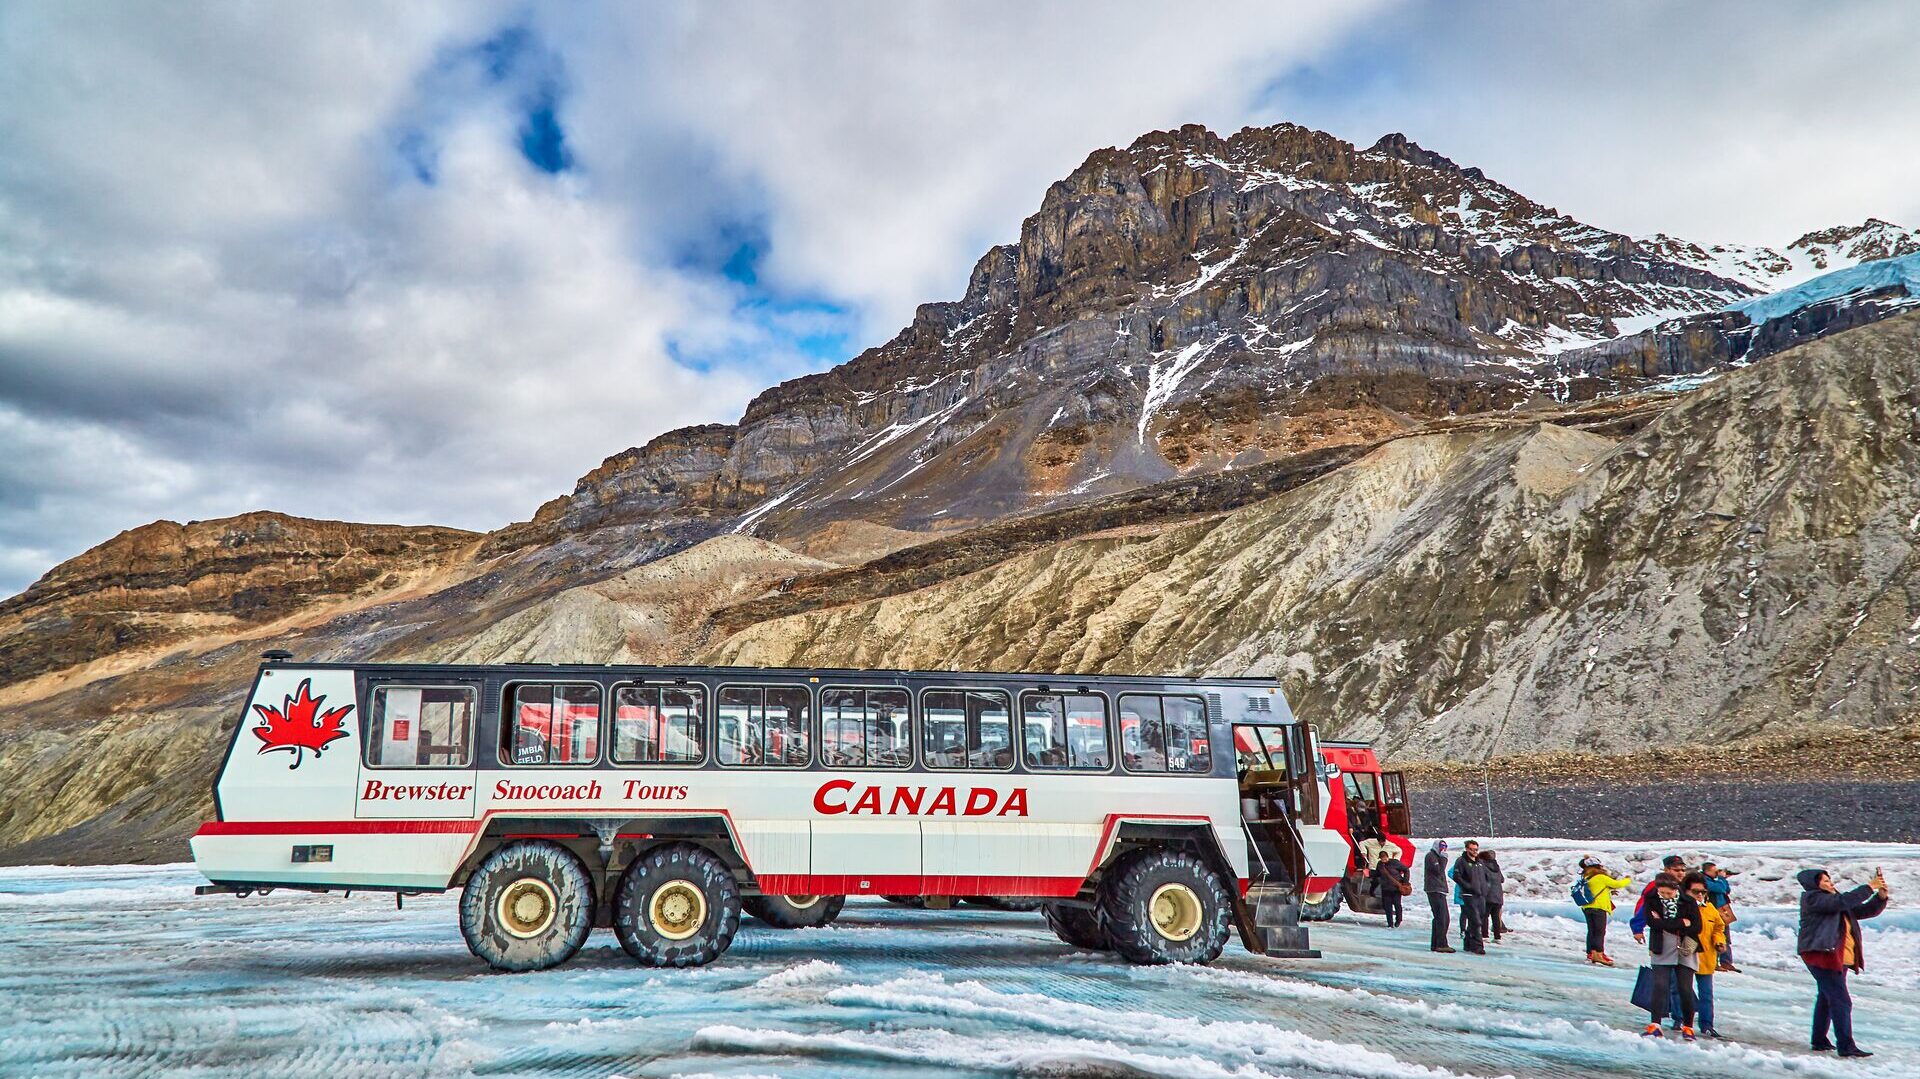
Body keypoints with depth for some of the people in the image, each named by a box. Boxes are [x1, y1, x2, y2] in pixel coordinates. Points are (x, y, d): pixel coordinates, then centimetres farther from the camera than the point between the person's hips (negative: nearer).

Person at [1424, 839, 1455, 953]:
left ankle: (1436, 944, 13)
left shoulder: (1436, 856, 24)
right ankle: (1441, 944, -15)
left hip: (1440, 891, 11)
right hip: (1435, 891, -11)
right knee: (1441, 918, -14)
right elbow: (1439, 871, -17)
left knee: (1441, 918, 10)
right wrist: (1443, 858, -11)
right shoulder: (1430, 856, -7)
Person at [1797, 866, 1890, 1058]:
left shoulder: (1836, 900, 16)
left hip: (1837, 959, 10)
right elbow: (1843, 901, -25)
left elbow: (1865, 911, 14)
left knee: (1826, 999, 16)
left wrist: (1881, 897, -3)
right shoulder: (1813, 899, -11)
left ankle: (1819, 1041, 25)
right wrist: (1870, 887, -21)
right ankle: (1846, 1046, -13)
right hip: (1821, 956, -10)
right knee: (1841, 1001, -13)